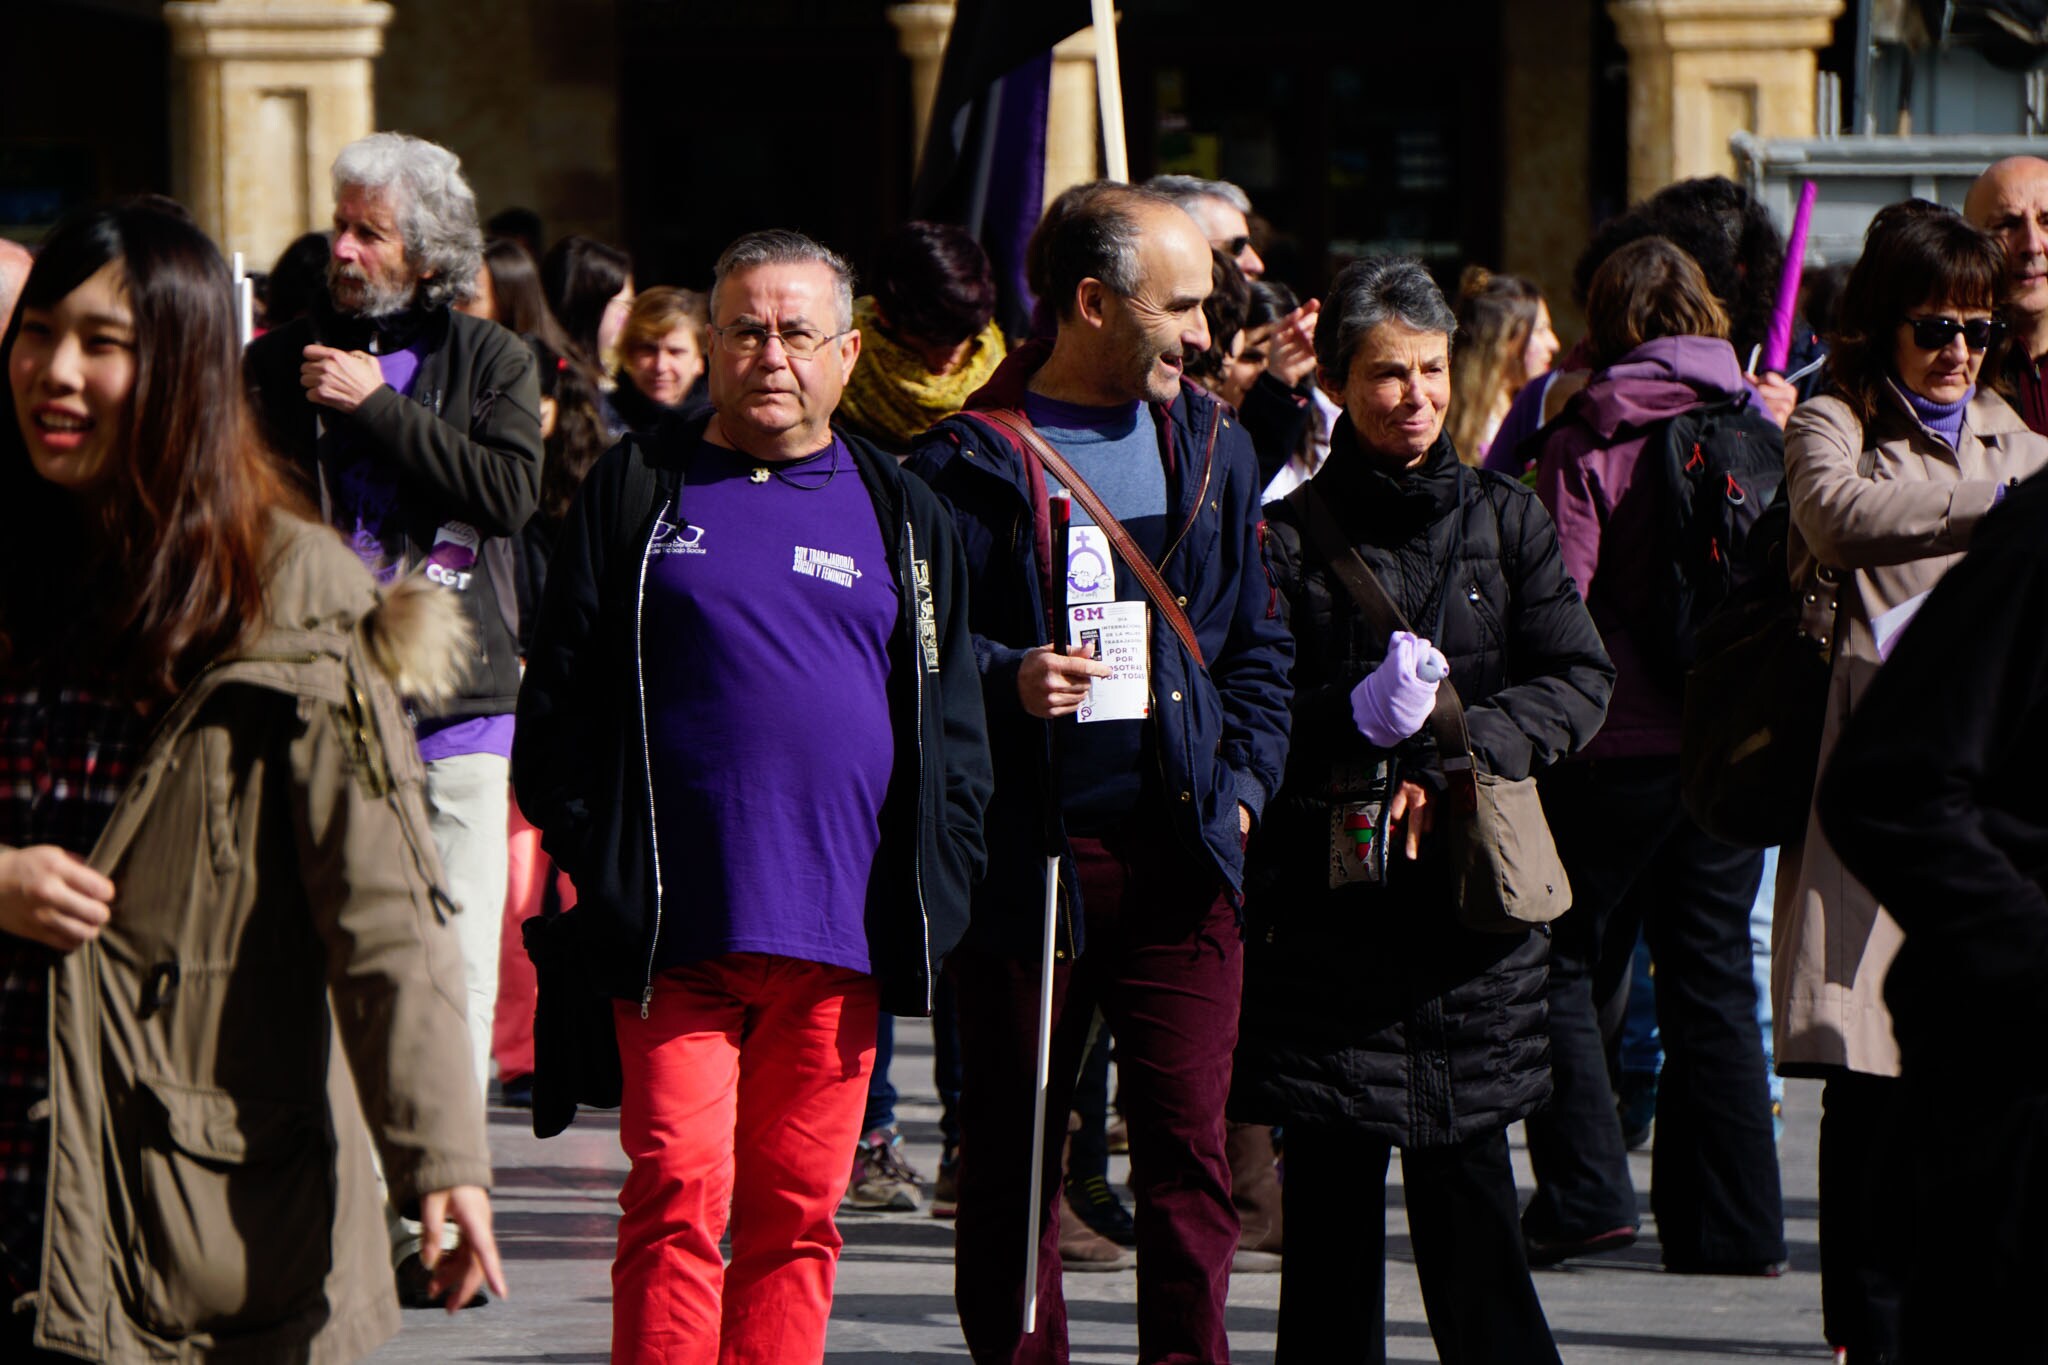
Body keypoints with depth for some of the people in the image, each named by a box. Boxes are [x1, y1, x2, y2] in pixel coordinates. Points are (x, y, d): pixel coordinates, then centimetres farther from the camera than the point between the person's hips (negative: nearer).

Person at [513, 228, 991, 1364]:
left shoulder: (903, 516, 13)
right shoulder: (637, 490, 7)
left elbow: (951, 725, 14)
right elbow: (558, 689, 6)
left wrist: (934, 895, 4)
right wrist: (587, 858, -2)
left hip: (840, 931, 2)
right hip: (675, 933, -2)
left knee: (796, 1212, 6)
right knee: (678, 1197, -9)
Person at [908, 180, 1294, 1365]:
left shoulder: (1214, 445, 14)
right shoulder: (973, 457, -2)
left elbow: (1259, 643, 20)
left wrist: (1244, 779, 6)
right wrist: (1005, 681, -19)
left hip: (1183, 854, 3)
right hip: (1029, 856, -3)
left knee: (1191, 1142, -3)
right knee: (1014, 1159, 5)